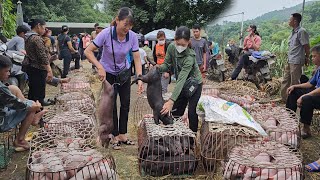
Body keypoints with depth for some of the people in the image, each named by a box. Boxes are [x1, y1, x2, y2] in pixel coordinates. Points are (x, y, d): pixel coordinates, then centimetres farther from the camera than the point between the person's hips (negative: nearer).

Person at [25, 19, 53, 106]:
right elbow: (43, 57, -23)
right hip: (38, 69, -10)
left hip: (31, 68, 10)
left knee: (32, 90, 19)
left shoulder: (28, 37, 12)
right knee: (39, 92, -2)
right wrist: (49, 71, -23)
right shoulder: (37, 38, -17)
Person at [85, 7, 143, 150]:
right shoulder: (106, 34, -27)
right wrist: (100, 67, -32)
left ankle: (122, 134, 23)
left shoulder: (132, 36, -20)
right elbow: (88, 51, -22)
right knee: (111, 105, 3)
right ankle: (115, 136, 18)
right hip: (108, 74, -3)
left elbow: (137, 59, -17)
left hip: (124, 72, 3)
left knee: (125, 104, 7)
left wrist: (140, 79, -27)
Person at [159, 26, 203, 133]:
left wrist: (171, 101, -49)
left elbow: (181, 79, -42)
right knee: (176, 112, 7)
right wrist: (158, 67, -34)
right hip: (183, 84, 6)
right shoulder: (171, 47, -18)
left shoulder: (190, 57, -35)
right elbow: (167, 65, -9)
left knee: (192, 113, -8)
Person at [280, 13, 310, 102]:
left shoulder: (301, 32, -14)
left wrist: (307, 58, -3)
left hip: (296, 62, -9)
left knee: (294, 82, -1)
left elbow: (307, 47, -12)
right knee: (286, 80, 14)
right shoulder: (293, 32, 14)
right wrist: (289, 58, 13)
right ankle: (284, 98, 25)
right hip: (290, 61, 9)